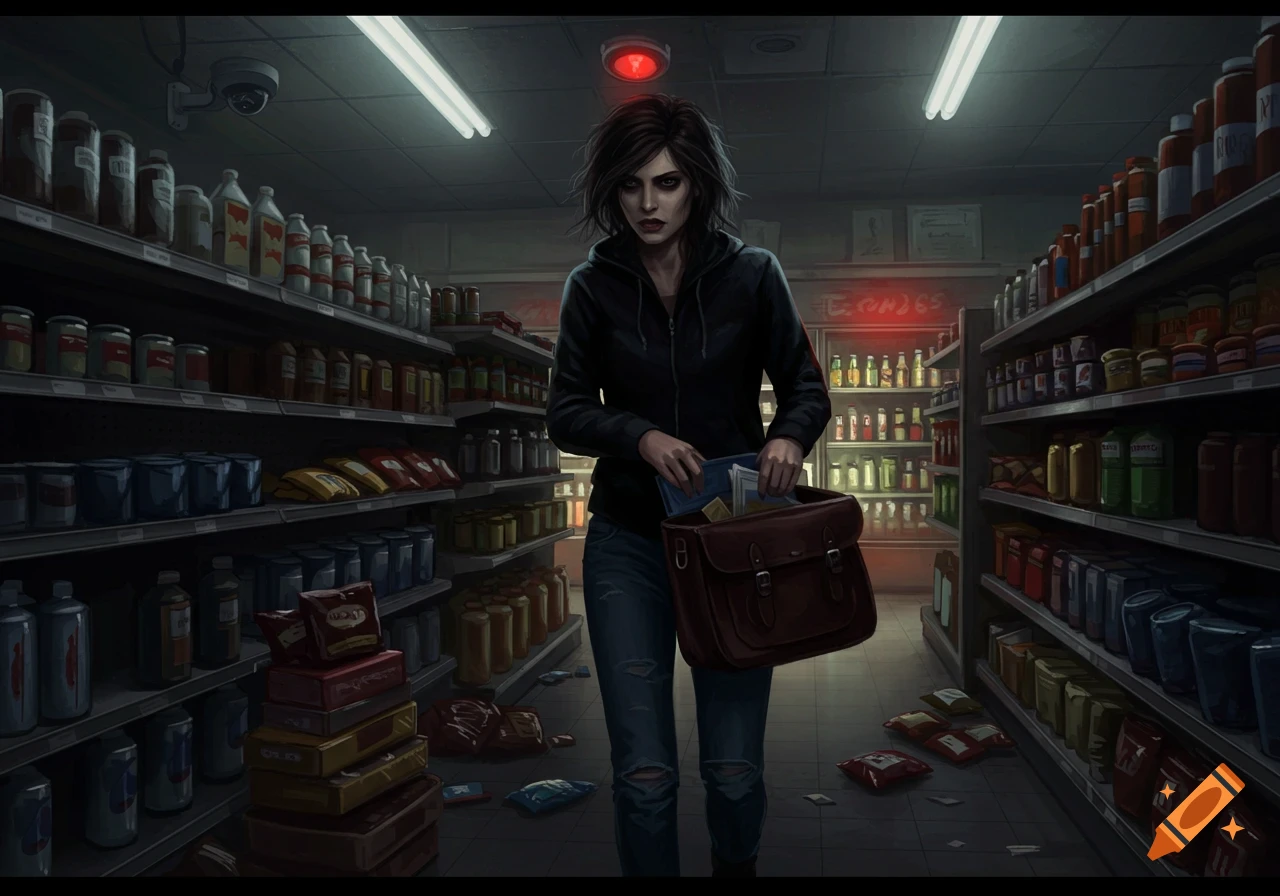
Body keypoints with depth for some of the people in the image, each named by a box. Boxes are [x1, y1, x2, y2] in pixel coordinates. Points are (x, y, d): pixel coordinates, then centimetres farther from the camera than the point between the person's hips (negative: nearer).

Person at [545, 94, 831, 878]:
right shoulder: (593, 286, 0)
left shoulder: (752, 275, -1)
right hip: (628, 541, 0)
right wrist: (642, 437, -16)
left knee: (735, 769, 6)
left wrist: (790, 435, -16)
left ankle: (737, 866, 37)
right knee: (644, 774, -1)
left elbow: (807, 387, 6)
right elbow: (566, 412, 3)